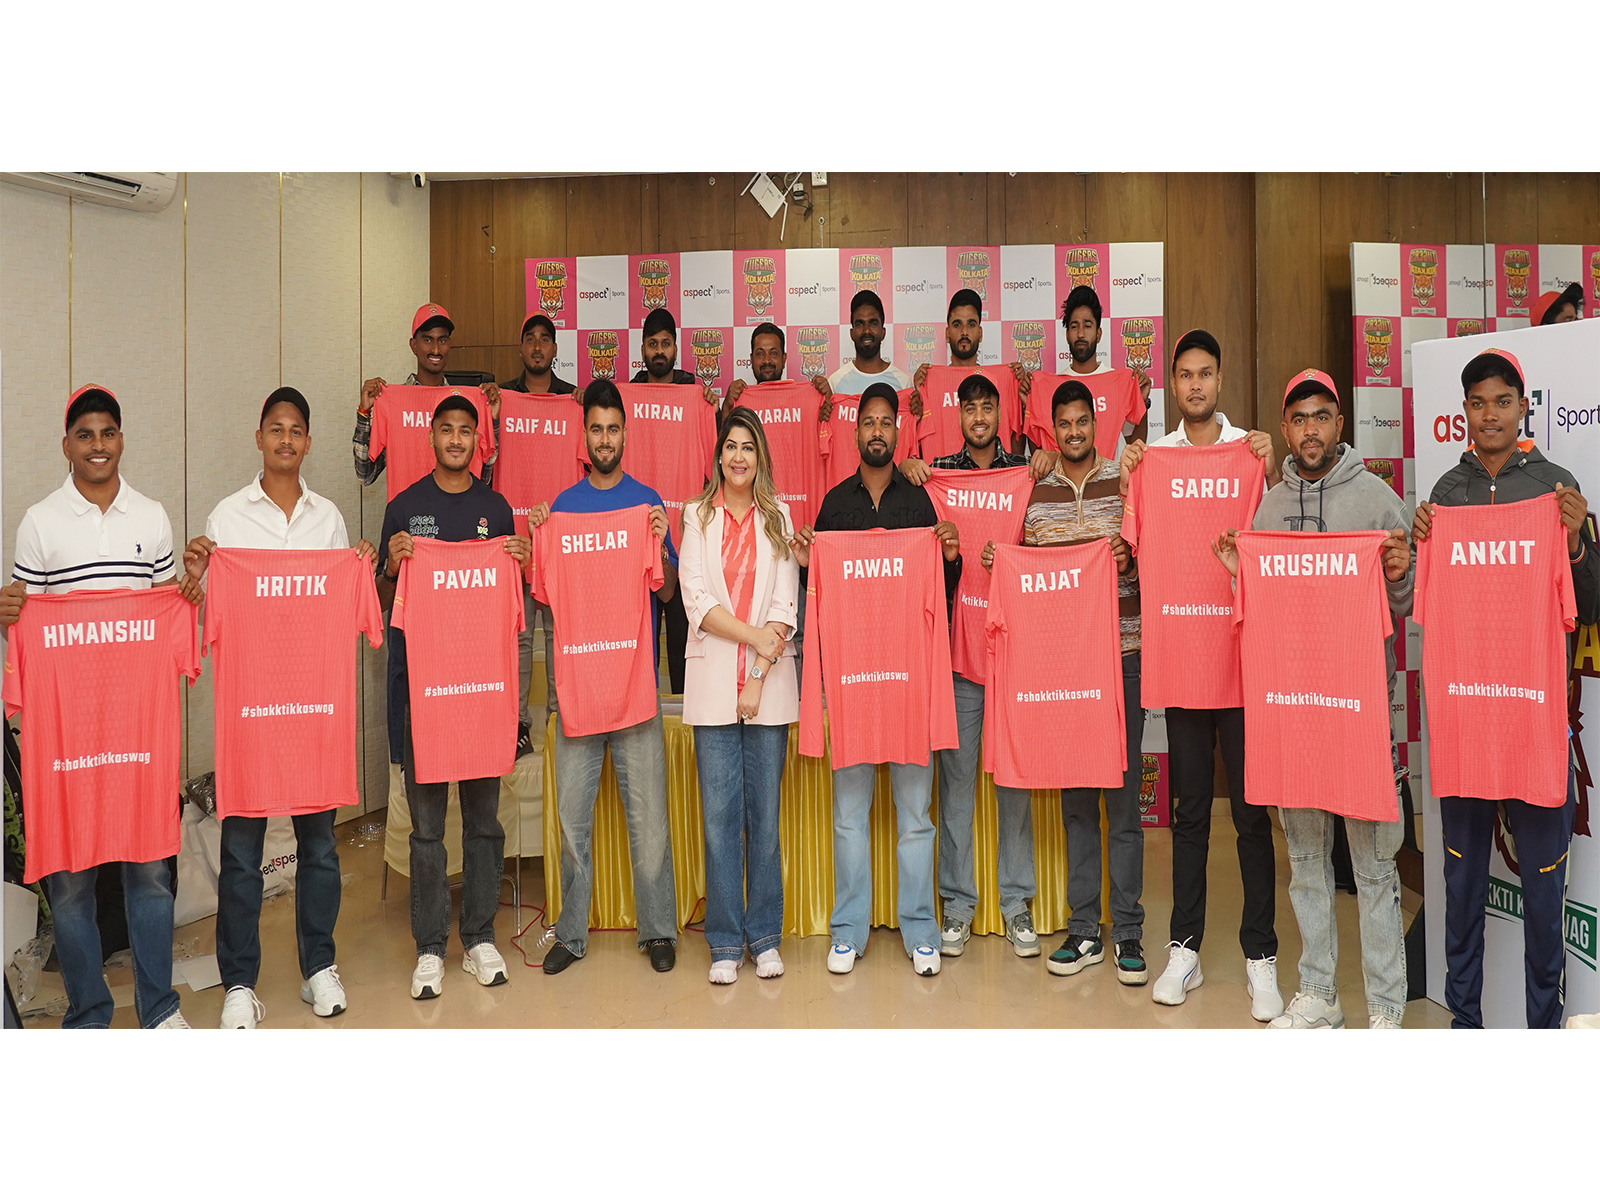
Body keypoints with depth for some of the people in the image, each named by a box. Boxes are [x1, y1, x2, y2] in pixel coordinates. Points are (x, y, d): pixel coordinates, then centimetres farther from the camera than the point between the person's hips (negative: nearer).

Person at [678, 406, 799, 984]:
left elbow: (785, 606, 2)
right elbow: (696, 600, -1)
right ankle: (726, 942, 12)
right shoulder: (697, 516, 9)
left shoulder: (779, 518, 10)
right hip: (713, 682, 0)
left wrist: (760, 674, -7)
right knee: (719, 814, 1)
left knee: (765, 812, 4)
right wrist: (754, 635, -11)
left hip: (770, 684, 0)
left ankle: (765, 937, 16)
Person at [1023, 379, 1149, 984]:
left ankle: (1128, 933, 13)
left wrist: (1130, 558, -14)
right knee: (1074, 797, 8)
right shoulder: (1032, 489, 9)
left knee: (1122, 794, 2)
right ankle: (1083, 931, 17)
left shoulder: (1126, 479, 4)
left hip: (1121, 654, -2)